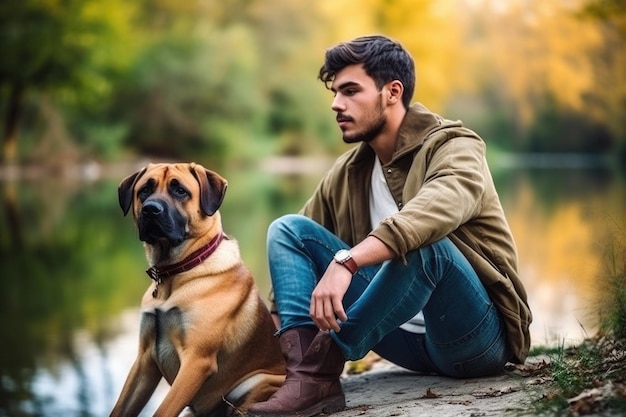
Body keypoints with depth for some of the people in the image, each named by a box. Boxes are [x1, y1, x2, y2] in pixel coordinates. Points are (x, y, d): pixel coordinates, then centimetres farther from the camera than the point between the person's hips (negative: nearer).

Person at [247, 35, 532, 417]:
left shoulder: (454, 147, -12)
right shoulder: (347, 172, 8)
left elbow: (434, 211, -35)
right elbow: (294, 247, 10)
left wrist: (346, 262, -46)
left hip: (476, 336, -6)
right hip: (407, 337, 6)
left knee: (423, 240, -37)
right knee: (288, 228, -4)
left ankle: (324, 359, -27)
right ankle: (307, 375, -25)